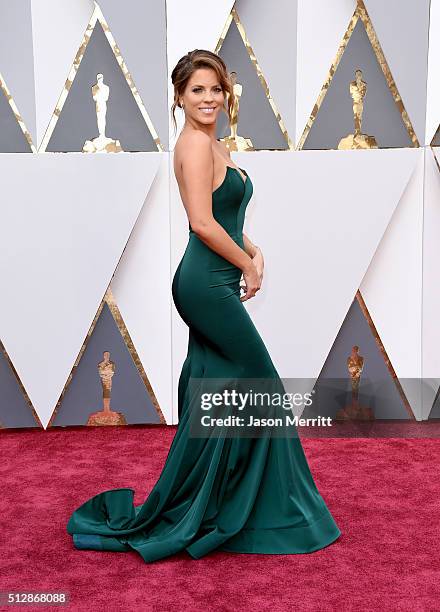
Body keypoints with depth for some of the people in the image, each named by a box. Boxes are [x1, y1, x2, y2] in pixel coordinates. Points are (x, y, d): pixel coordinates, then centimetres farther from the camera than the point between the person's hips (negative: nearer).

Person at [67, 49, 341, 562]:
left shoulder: (213, 144, 18)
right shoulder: (196, 142, -12)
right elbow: (203, 223, -21)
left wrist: (253, 251, 5)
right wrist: (248, 265, -10)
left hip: (212, 284, 10)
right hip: (207, 284, -10)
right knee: (261, 384, 1)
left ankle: (188, 510, 31)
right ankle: (277, 509, 20)